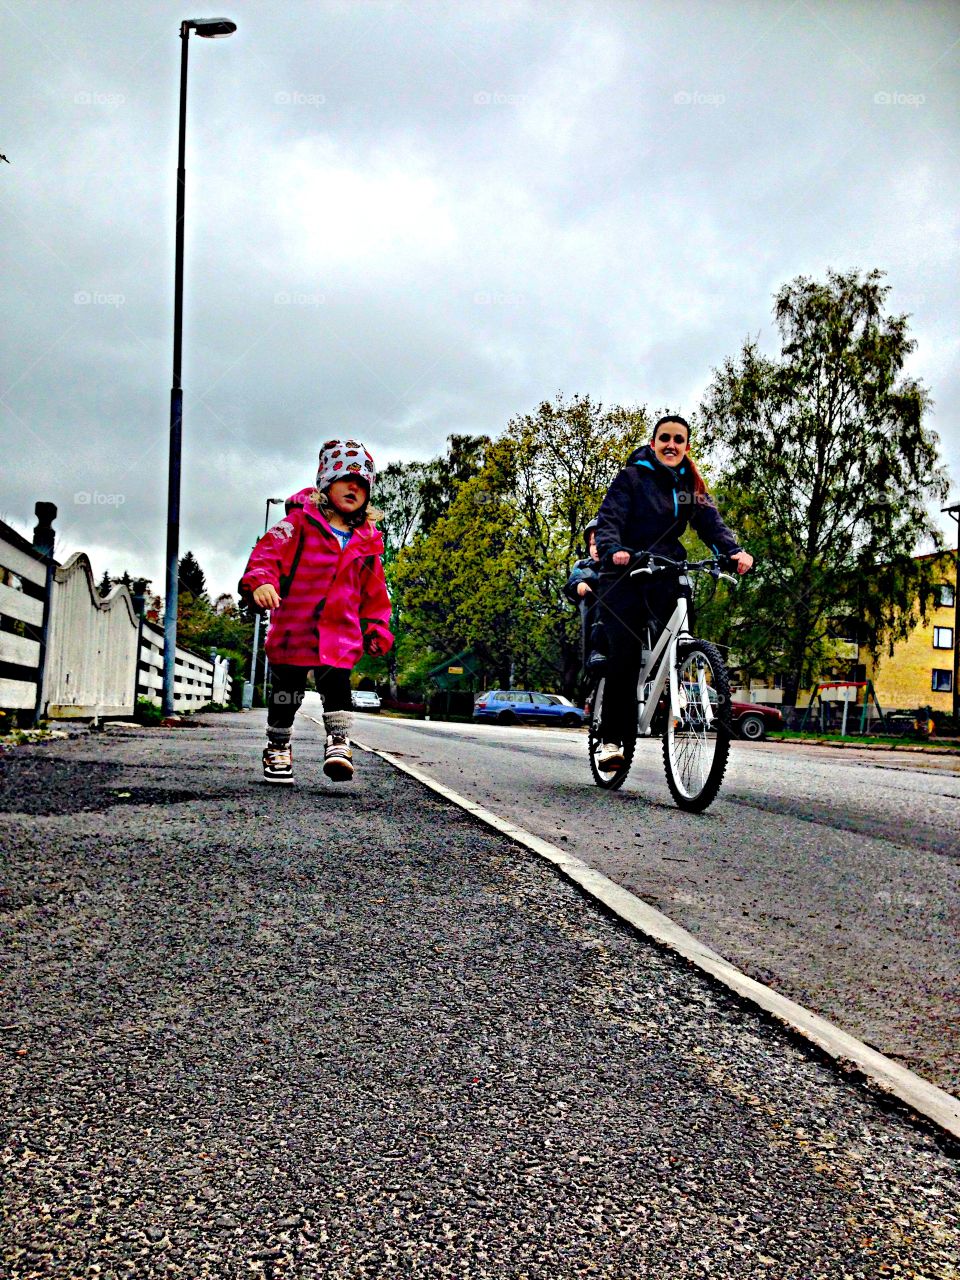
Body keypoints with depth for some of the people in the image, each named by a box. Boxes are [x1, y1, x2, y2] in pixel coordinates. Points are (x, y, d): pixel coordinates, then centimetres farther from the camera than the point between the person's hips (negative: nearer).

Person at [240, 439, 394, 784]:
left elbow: (374, 591, 18)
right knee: (287, 690, 8)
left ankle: (338, 743, -7)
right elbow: (268, 549, -11)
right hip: (292, 628, -2)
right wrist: (260, 580, -28)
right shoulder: (301, 521, -2)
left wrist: (377, 627, 13)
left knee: (337, 683, -12)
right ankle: (277, 747, 25)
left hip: (340, 631, 2)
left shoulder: (367, 541, 11)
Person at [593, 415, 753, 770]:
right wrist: (614, 549, -33)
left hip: (666, 576, 4)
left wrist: (735, 550, -21)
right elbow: (609, 519, -11)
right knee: (625, 652, -16)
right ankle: (611, 739, -11)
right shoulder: (632, 477, 1)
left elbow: (711, 522, 0)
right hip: (625, 576, -4)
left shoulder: (691, 486, 14)